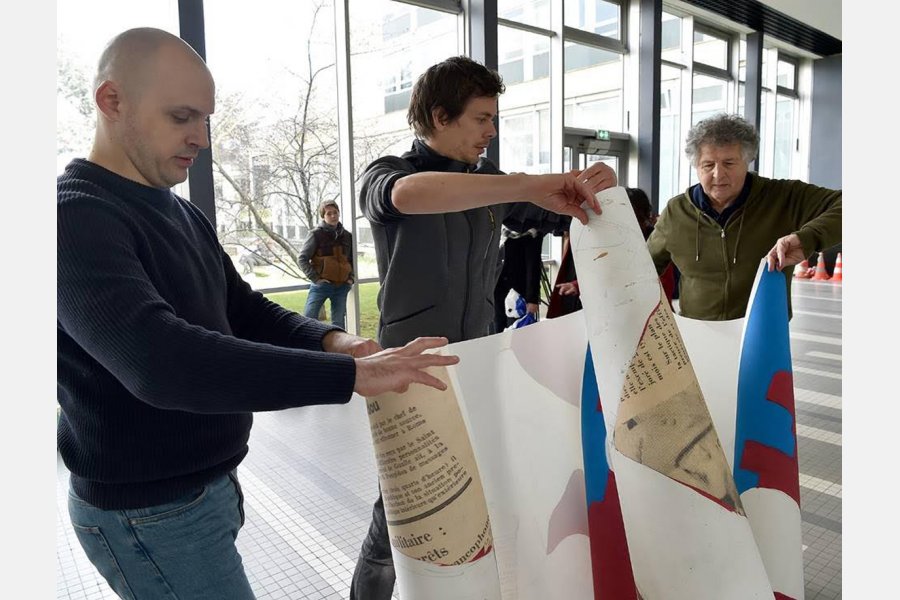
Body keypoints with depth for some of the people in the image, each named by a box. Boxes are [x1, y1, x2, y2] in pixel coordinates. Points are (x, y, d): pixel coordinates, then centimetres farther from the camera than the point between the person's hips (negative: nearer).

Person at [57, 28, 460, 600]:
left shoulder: (183, 214, 8)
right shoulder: (75, 218, -21)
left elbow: (244, 311, 8)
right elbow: (160, 360, -35)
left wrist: (331, 340, -12)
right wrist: (350, 375, -36)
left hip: (206, 488, 8)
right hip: (149, 513, -8)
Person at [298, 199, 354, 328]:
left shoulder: (347, 236, 8)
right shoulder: (316, 234, -5)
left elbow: (352, 260, 20)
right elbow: (302, 258, -5)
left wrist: (351, 278, 6)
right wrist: (315, 278, -12)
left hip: (341, 286, 4)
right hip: (321, 285, -4)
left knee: (339, 322, 9)